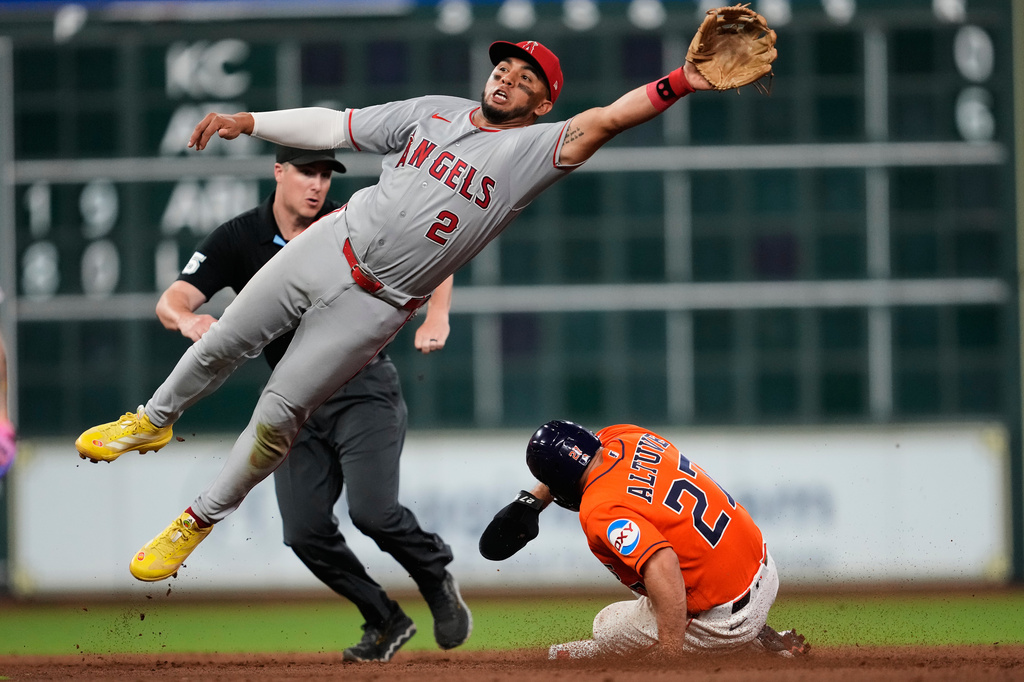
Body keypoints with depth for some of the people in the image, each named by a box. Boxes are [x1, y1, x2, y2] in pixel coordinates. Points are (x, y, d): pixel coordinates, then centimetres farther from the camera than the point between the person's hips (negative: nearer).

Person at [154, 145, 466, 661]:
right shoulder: (239, 240, -3)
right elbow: (172, 300, -13)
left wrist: (436, 319, -16)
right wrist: (187, 320, -38)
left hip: (364, 389, -3)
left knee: (371, 509, -21)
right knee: (305, 530, -8)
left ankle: (437, 580, 7)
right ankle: (385, 622, 12)